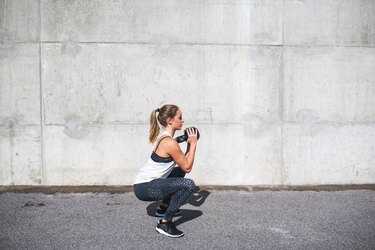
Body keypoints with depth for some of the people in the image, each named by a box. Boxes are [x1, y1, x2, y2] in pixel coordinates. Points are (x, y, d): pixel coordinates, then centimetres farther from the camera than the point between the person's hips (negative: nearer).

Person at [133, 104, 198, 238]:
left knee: (179, 172, 27)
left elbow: (183, 161, 16)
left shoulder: (163, 136, 10)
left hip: (145, 182, 10)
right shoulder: (170, 142, -20)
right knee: (188, 184, -21)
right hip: (145, 188, -10)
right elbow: (187, 167, -13)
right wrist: (193, 144, -8)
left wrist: (189, 144, 7)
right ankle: (164, 223, -11)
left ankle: (163, 208, 31)